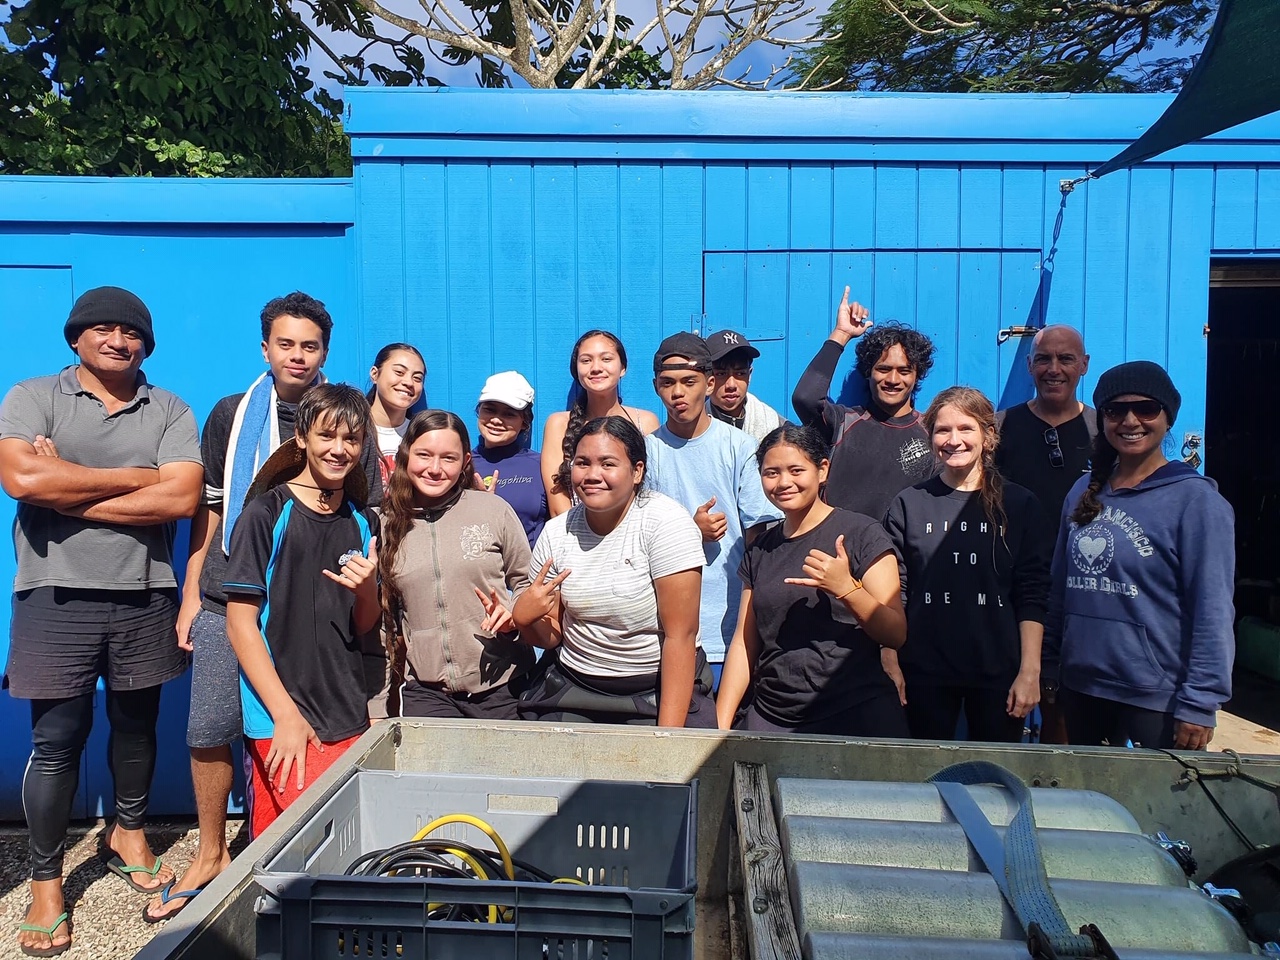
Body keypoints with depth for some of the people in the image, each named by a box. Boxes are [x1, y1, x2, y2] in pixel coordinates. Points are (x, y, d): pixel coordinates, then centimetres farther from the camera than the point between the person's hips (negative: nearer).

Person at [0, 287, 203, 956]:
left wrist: (68, 490, -12)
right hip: (57, 596, -1)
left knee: (136, 723, 16)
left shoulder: (169, 411, 4)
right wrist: (135, 477, -11)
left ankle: (128, 833, 38)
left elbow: (180, 498, -11)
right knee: (56, 739, 4)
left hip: (144, 596, 2)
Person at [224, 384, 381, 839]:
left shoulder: (364, 523, 9)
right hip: (282, 721, -5)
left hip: (350, 720, 5)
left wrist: (367, 588, -11)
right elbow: (240, 623, -9)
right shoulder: (266, 514, -7)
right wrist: (286, 715, -16)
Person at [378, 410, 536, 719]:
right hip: (426, 691, 1)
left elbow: (526, 583, 7)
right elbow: (381, 622, 11)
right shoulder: (388, 525, 4)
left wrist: (513, 613, -12)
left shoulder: (495, 510, -3)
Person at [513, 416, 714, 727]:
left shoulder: (666, 522, -14)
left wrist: (668, 735, -18)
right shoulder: (555, 532, 0)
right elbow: (552, 635, 7)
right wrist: (524, 618, -15)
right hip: (572, 689, 4)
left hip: (659, 692, -3)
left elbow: (680, 635, -16)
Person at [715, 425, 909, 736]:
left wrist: (846, 588, -24)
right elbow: (744, 642, 10)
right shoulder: (759, 550, 10)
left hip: (857, 716, -4)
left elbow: (896, 634, -8)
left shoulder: (862, 534, -5)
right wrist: (720, 725, 2)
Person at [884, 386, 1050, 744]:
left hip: (998, 674, 0)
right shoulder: (909, 504, 3)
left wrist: (1030, 671, -5)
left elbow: (1032, 597, 1)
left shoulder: (1020, 504, 3)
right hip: (925, 673, 0)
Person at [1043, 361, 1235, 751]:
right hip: (1081, 686, 5)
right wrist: (1050, 663, 10)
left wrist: (1199, 703, -16)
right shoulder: (1085, 492, 6)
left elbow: (1212, 612, -13)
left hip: (1156, 695, -5)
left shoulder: (1195, 499, -10)